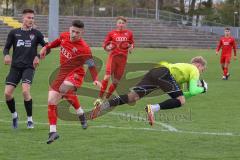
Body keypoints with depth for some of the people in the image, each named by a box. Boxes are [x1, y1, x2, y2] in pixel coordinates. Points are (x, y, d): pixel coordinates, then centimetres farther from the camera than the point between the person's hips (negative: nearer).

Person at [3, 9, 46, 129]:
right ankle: (14, 115, 21)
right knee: (7, 93, -7)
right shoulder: (14, 33, 7)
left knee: (25, 91, -22)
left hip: (29, 67, -2)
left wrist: (38, 57, -5)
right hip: (15, 67, 2)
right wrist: (6, 55, -11)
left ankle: (30, 119, -7)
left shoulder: (36, 34, 4)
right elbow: (6, 48, 11)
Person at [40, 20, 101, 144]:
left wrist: (95, 80, -25)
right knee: (51, 101, -2)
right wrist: (46, 47, 23)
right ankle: (53, 132, 4)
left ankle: (80, 113, -15)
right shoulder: (64, 36, -3)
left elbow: (91, 65, -14)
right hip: (62, 73, 6)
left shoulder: (84, 48, -20)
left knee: (64, 88, -38)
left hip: (75, 74, -6)